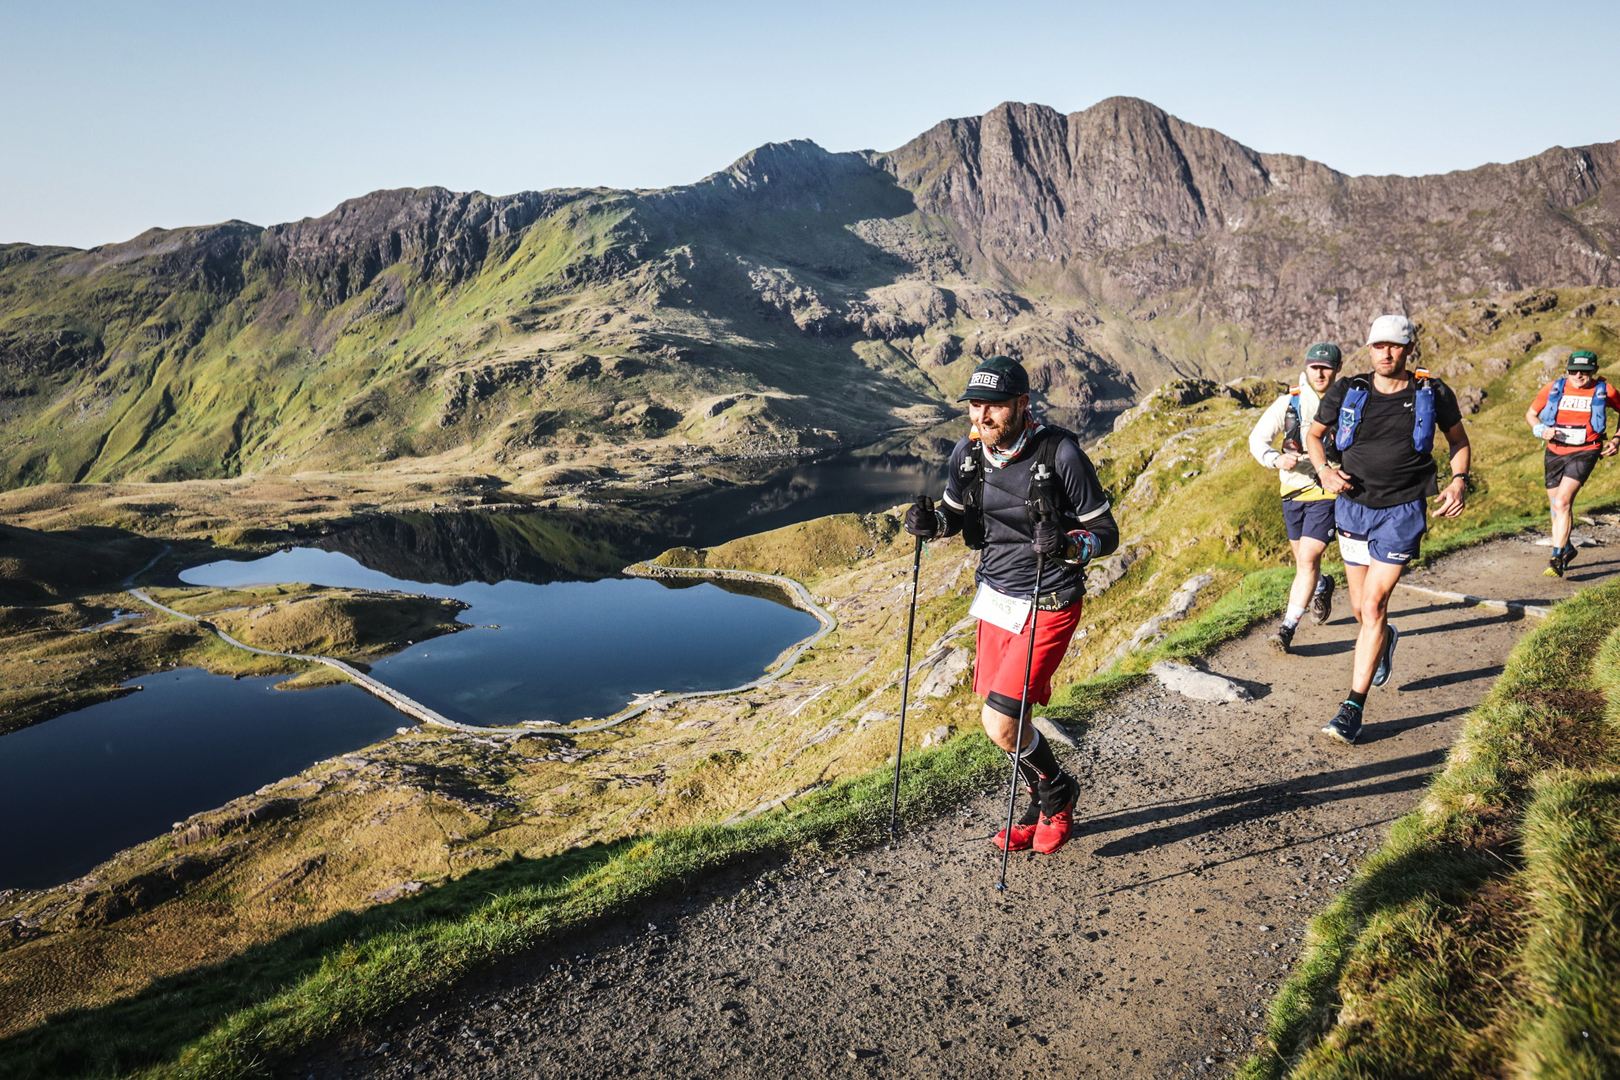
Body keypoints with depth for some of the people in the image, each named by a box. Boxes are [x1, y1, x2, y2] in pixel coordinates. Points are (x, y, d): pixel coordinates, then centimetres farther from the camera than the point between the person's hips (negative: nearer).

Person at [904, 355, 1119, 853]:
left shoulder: (1060, 452, -21)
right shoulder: (967, 452, -5)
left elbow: (1106, 533, -15)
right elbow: (957, 514, 12)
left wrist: (1066, 545, -36)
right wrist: (931, 522, -10)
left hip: (1047, 605, -6)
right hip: (995, 596, 6)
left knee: (1001, 724, -12)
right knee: (1007, 719, 15)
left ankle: (1059, 793, 19)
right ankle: (1043, 808, 39)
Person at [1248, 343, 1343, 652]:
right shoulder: (1288, 402, -3)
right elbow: (1257, 438, -5)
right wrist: (1276, 459, -24)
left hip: (1327, 492, -3)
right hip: (1293, 490, 3)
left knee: (1308, 559, -14)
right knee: (1303, 560, 19)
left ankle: (1288, 627, -8)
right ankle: (1322, 586, 53)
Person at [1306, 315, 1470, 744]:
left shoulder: (1433, 394, -2)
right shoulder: (1346, 392, -1)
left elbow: (1459, 440, 13)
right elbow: (1314, 435, 12)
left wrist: (1459, 481, -4)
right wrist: (1325, 471, -7)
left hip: (1402, 512, -3)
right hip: (1353, 505, 3)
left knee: (1373, 606, -11)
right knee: (1361, 607, 14)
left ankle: (1353, 708, -5)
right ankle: (1385, 639, 53)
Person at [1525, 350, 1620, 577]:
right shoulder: (1553, 388, -1)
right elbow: (1530, 414, 9)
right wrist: (1542, 431, -10)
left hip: (1584, 453, -3)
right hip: (1555, 453, 4)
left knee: (1562, 503, -20)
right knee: (1557, 505, 15)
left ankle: (1557, 558, -17)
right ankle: (1567, 548, 38)